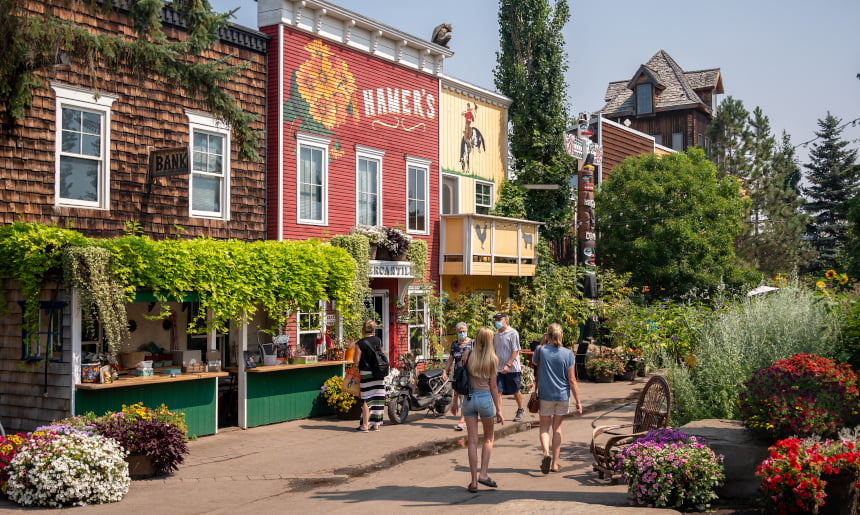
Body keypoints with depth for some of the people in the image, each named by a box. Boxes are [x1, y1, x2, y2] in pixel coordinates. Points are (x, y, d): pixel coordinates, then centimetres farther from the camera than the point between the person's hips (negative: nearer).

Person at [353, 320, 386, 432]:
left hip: (367, 373, -5)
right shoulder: (378, 340, 7)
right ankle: (376, 424, 13)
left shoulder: (360, 343, -9)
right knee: (377, 398, 8)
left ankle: (365, 425, -1)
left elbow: (357, 360, -9)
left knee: (366, 399, -1)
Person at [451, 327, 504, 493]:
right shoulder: (493, 359, -6)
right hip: (485, 398, -1)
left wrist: (455, 400, 13)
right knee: (489, 437, 19)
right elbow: (493, 386, -5)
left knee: (472, 441, 7)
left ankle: (474, 481, 7)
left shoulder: (467, 355, -2)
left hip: (468, 398, 1)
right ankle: (483, 473, 8)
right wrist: (498, 410, 2)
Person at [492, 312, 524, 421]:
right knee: (497, 391, -4)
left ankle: (520, 410, 29)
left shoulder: (513, 333, -10)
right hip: (499, 368, 5)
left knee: (516, 392, 9)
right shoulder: (496, 334, 8)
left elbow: (515, 351, -13)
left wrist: (508, 365, -21)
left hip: (512, 368, -5)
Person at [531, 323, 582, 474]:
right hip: (563, 396, 1)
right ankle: (555, 463, 18)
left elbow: (534, 363, 15)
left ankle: (546, 453, -16)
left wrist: (542, 343, 11)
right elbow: (572, 380, -7)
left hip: (545, 395, -1)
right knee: (557, 428, 15)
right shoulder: (567, 354, -7)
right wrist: (578, 401, -2)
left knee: (544, 427, 11)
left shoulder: (541, 350, -9)